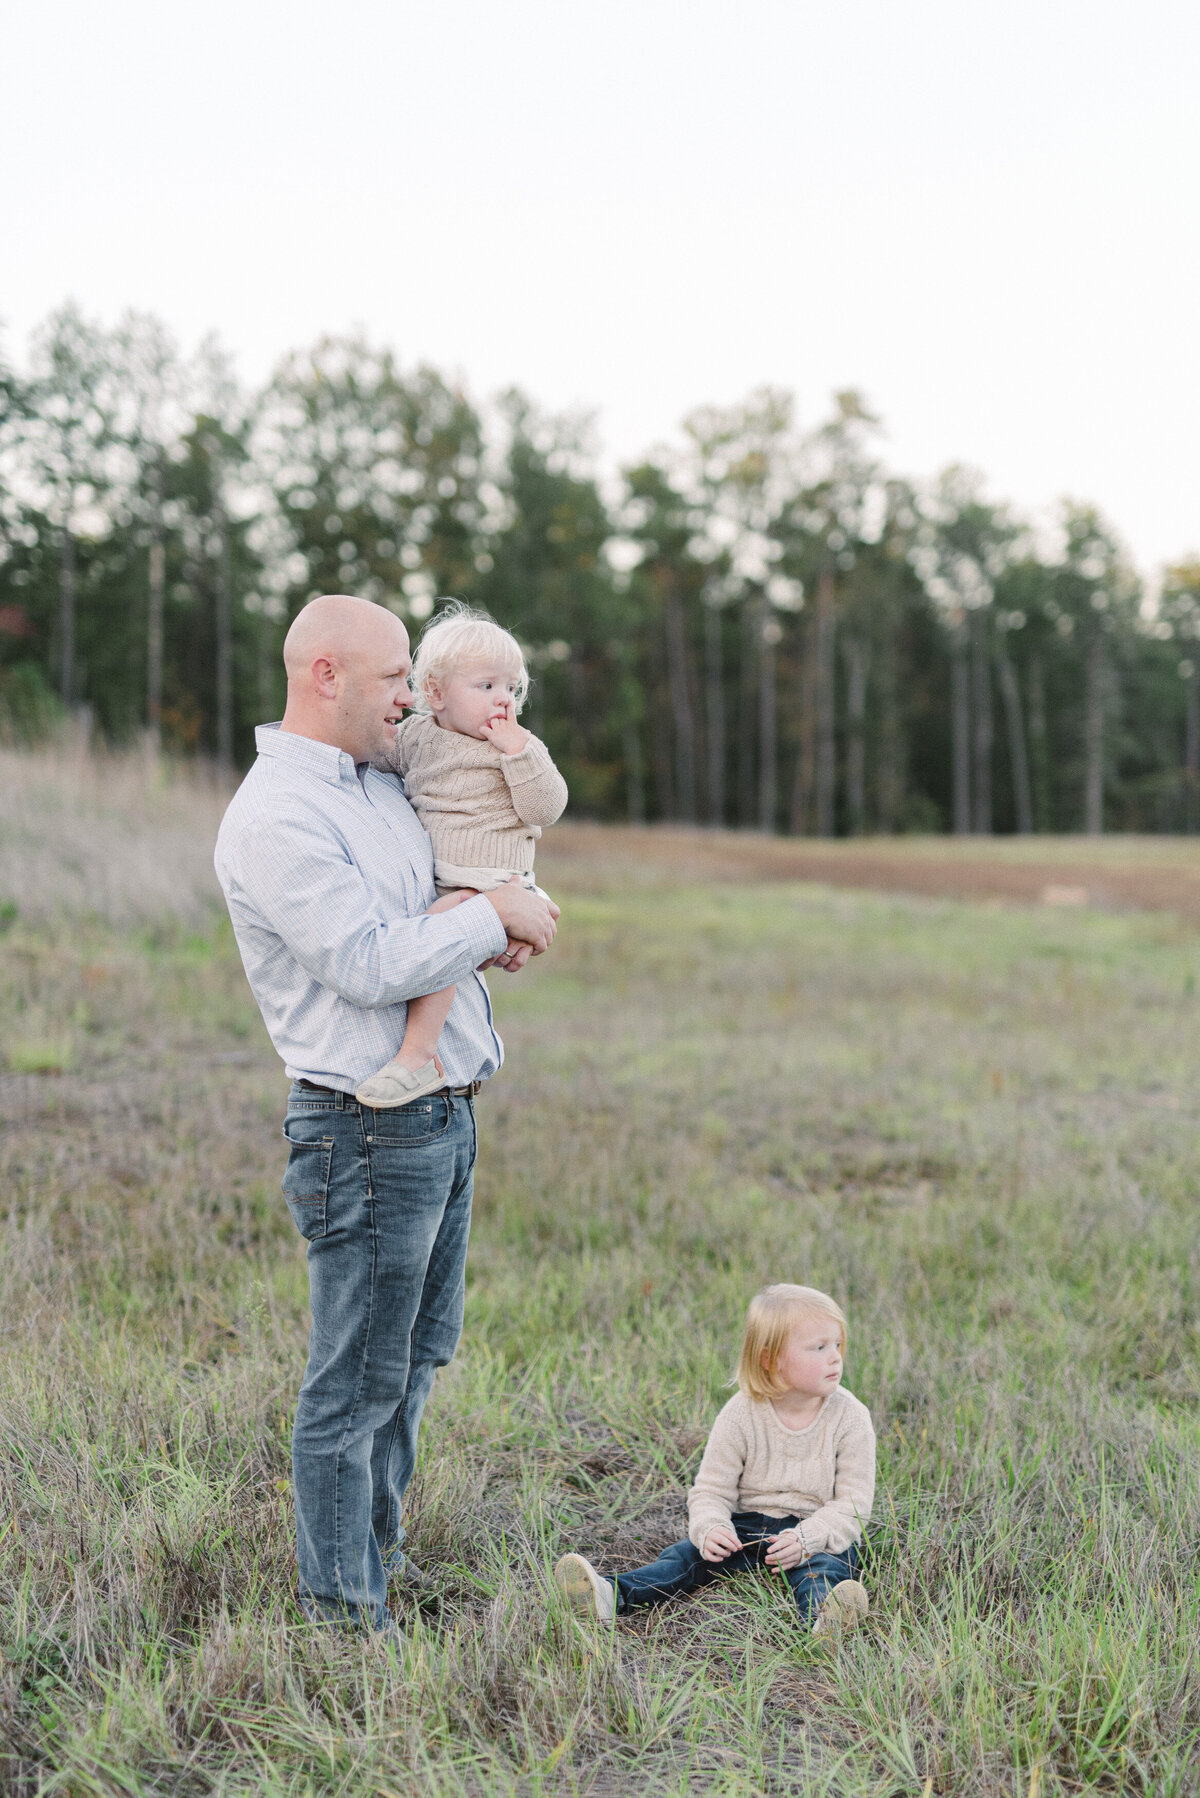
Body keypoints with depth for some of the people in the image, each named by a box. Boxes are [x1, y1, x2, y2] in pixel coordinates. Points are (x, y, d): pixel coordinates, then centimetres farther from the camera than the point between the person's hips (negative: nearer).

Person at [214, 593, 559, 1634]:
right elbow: (372, 963, -23)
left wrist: (490, 925, 3)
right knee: (358, 1381, 1)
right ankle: (343, 1610, 15)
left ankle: (381, 1550, 36)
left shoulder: (381, 785, 14)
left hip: (446, 1117, 10)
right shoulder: (273, 818, -16)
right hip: (369, 1131, -10)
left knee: (416, 1356, 20)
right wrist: (492, 917, -11)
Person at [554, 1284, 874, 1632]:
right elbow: (712, 1490, -3)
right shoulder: (740, 1416, -7)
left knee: (826, 1564, -34)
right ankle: (613, 1595, -41)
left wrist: (806, 1538, -25)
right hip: (749, 1526, 2)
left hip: (820, 1531, -2)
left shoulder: (850, 1417, -8)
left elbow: (854, 1502, -9)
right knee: (693, 1553, -21)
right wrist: (709, 1529, -25)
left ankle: (823, 1615, -66)